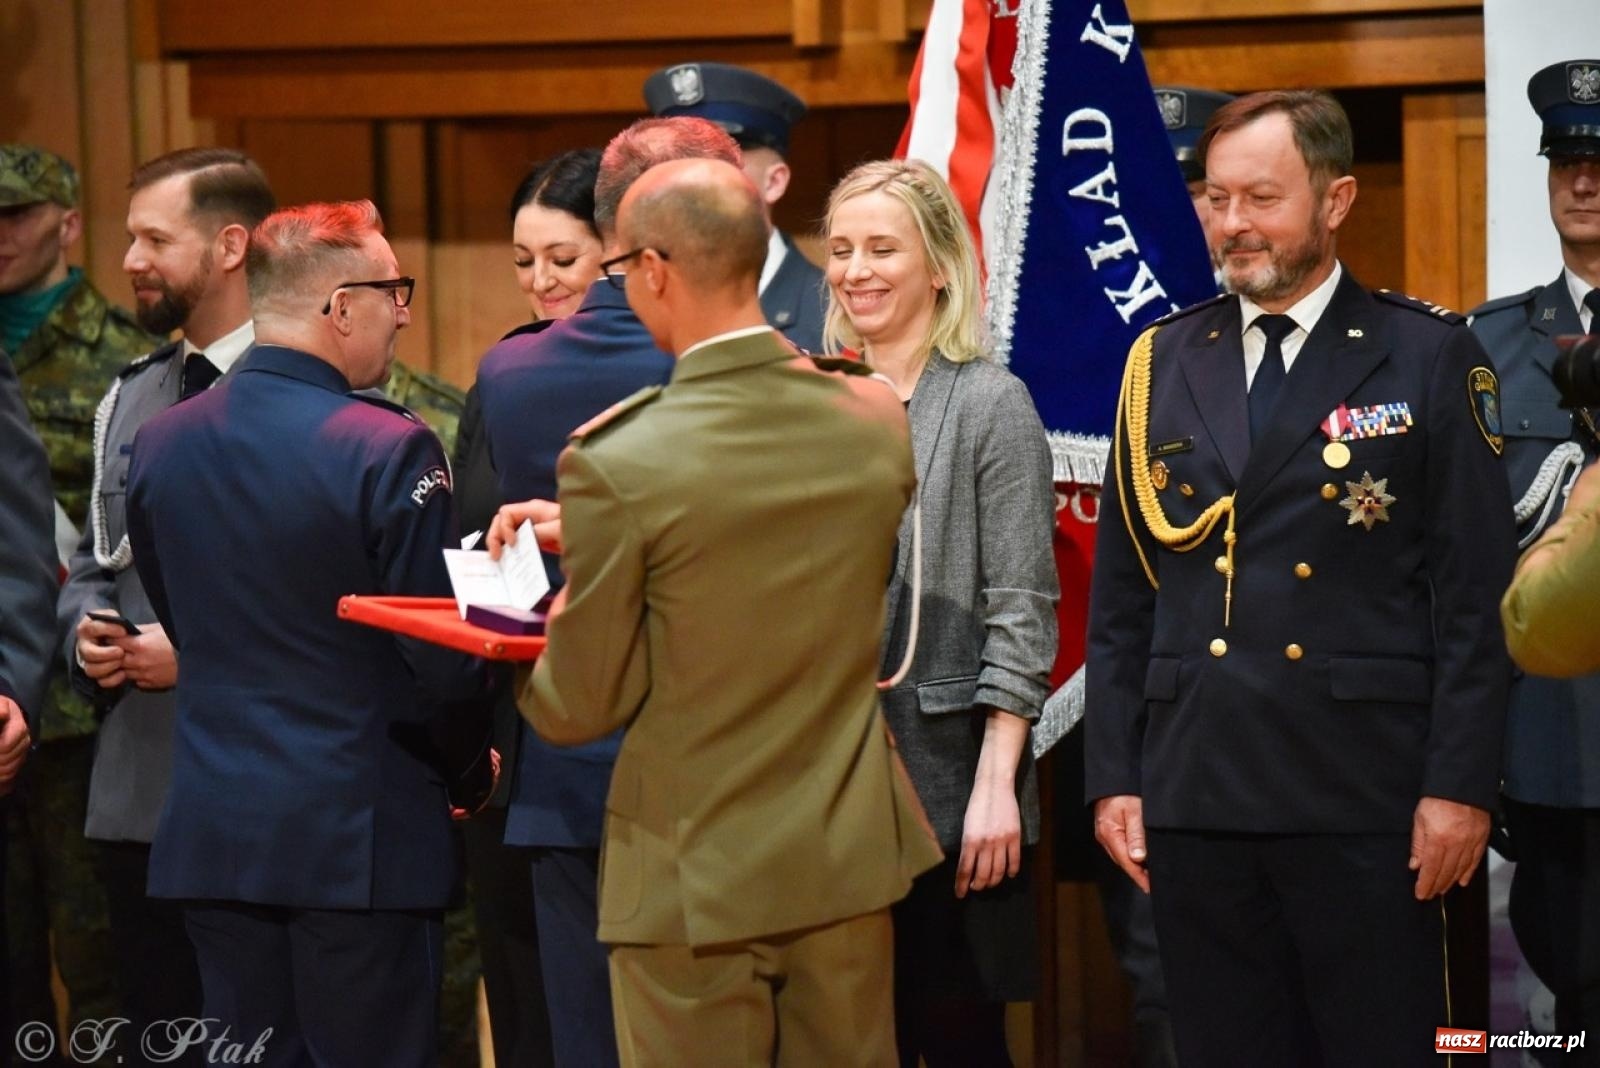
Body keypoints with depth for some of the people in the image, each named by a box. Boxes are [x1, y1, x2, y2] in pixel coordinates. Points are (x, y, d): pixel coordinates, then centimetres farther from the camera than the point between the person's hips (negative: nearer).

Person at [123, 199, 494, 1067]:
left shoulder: (158, 443, 4)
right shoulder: (389, 450, -15)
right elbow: (443, 662, -13)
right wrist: (466, 762, 8)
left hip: (211, 830, 5)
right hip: (360, 833, -5)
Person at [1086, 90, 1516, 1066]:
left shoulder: (1430, 357, -1)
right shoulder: (1163, 363, 10)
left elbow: (1473, 593, -4)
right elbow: (1122, 594, 12)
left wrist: (1461, 785, -10)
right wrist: (1114, 774, 6)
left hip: (1364, 801, -3)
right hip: (1195, 796, 4)